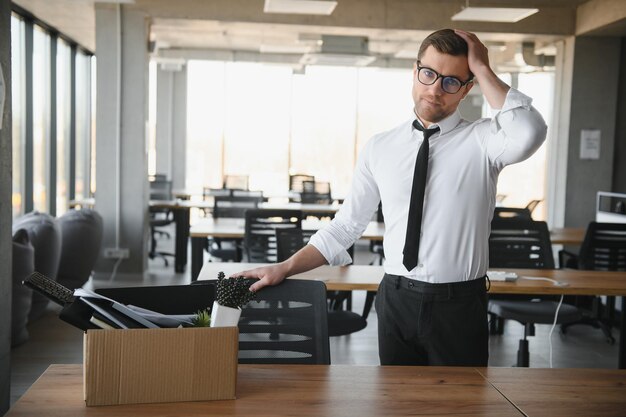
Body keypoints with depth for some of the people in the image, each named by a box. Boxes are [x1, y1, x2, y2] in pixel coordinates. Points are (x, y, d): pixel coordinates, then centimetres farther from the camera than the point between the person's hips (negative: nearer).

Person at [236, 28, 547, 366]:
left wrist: (483, 70, -18)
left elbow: (528, 134, -29)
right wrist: (284, 269, -1)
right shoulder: (379, 149, 3)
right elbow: (346, 226, 6)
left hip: (459, 305, -2)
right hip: (396, 301, 2)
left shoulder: (481, 140, -5)